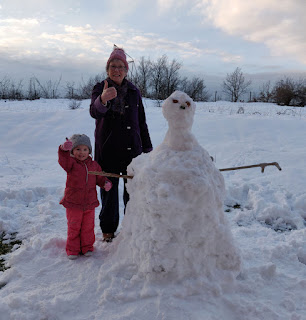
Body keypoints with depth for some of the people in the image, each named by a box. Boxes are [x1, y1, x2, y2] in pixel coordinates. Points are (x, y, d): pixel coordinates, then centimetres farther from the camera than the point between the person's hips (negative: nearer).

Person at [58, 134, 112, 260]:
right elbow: (63, 160, -32)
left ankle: (87, 247, 31)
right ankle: (72, 249, 26)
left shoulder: (94, 165, 3)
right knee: (73, 227, 10)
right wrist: (64, 149, -51)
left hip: (89, 203, 3)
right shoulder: (71, 163, -9)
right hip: (73, 203, -3)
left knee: (88, 227, 13)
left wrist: (106, 183, -9)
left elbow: (100, 178, 13)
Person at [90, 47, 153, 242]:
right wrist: (102, 100, -47)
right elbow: (94, 112, -25)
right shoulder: (100, 89, -3)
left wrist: (148, 149, 12)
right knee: (109, 191, 6)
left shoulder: (134, 91, 8)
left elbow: (142, 122, 13)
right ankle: (108, 229, 24)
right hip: (107, 150, -2)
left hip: (132, 149, 3)